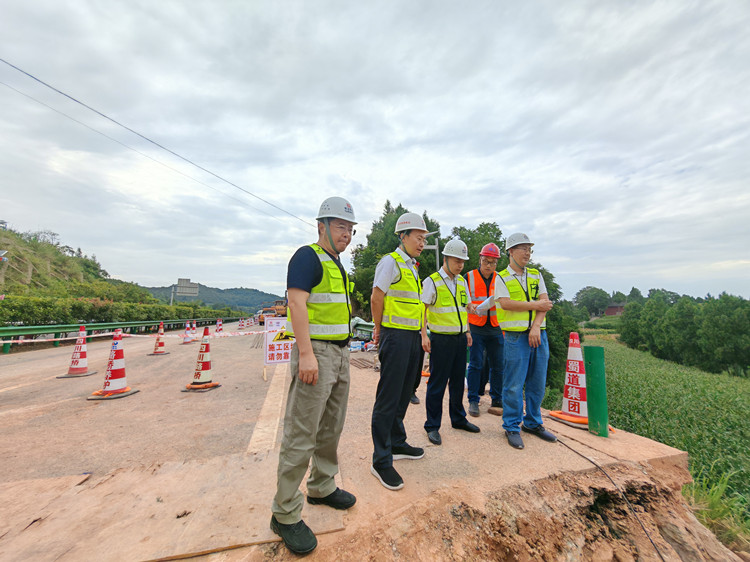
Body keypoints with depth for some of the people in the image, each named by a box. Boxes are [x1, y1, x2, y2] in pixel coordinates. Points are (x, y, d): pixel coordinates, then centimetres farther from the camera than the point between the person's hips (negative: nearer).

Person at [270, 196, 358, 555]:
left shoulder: (338, 266, 18)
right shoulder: (308, 257, -10)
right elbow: (297, 302, -19)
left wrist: (341, 351, 19)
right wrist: (306, 353, -24)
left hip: (340, 353, 9)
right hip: (316, 353, -9)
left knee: (331, 428, 18)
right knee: (301, 434, 0)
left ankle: (322, 487, 37)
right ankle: (285, 514, 17)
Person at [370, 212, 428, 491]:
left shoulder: (412, 267, 17)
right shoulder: (390, 262, -10)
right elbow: (376, 299, -15)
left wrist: (420, 332, 18)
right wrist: (379, 330, -4)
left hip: (412, 336, 9)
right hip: (395, 335, -9)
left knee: (403, 394, 18)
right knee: (388, 398, -1)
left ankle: (397, 444, 34)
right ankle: (381, 460, 12)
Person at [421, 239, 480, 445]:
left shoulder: (462, 281, 11)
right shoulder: (432, 281, -9)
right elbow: (422, 310, -10)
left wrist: (467, 331, 15)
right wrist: (424, 336, -15)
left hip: (460, 338, 6)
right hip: (441, 339, -6)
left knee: (458, 381, 17)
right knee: (437, 383, 1)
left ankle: (458, 419, 34)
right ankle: (432, 426, 15)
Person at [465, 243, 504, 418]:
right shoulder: (469, 277, 1)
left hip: (496, 329, 3)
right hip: (475, 329, -3)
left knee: (498, 366, 7)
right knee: (475, 365, 0)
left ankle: (497, 401, 22)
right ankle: (473, 401, 12)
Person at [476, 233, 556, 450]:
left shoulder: (536, 275, 13)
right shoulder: (502, 278, 0)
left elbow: (545, 301, 2)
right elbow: (505, 303, -14)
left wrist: (536, 326, -11)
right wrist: (535, 305, -9)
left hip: (538, 334, 5)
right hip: (515, 336, -5)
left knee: (537, 383, 12)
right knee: (514, 384, 0)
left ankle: (533, 423, 29)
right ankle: (512, 427, 15)